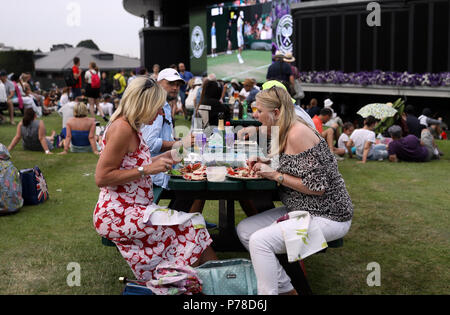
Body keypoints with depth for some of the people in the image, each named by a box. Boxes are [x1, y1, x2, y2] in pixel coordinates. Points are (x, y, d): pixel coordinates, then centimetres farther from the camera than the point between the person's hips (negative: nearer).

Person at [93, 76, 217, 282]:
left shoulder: (131, 127, 15)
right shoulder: (122, 128, -14)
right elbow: (101, 178, -18)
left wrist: (159, 159, 14)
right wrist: (146, 169, -20)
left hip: (133, 211, 9)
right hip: (117, 216, -9)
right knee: (191, 224, -15)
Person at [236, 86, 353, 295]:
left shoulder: (298, 134, -21)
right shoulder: (285, 133, 7)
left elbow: (317, 187, -24)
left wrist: (275, 175, -16)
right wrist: (264, 163, 4)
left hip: (326, 217, -10)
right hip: (301, 210, 10)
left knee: (260, 240, -24)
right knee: (244, 230, 5)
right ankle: (285, 288, 11)